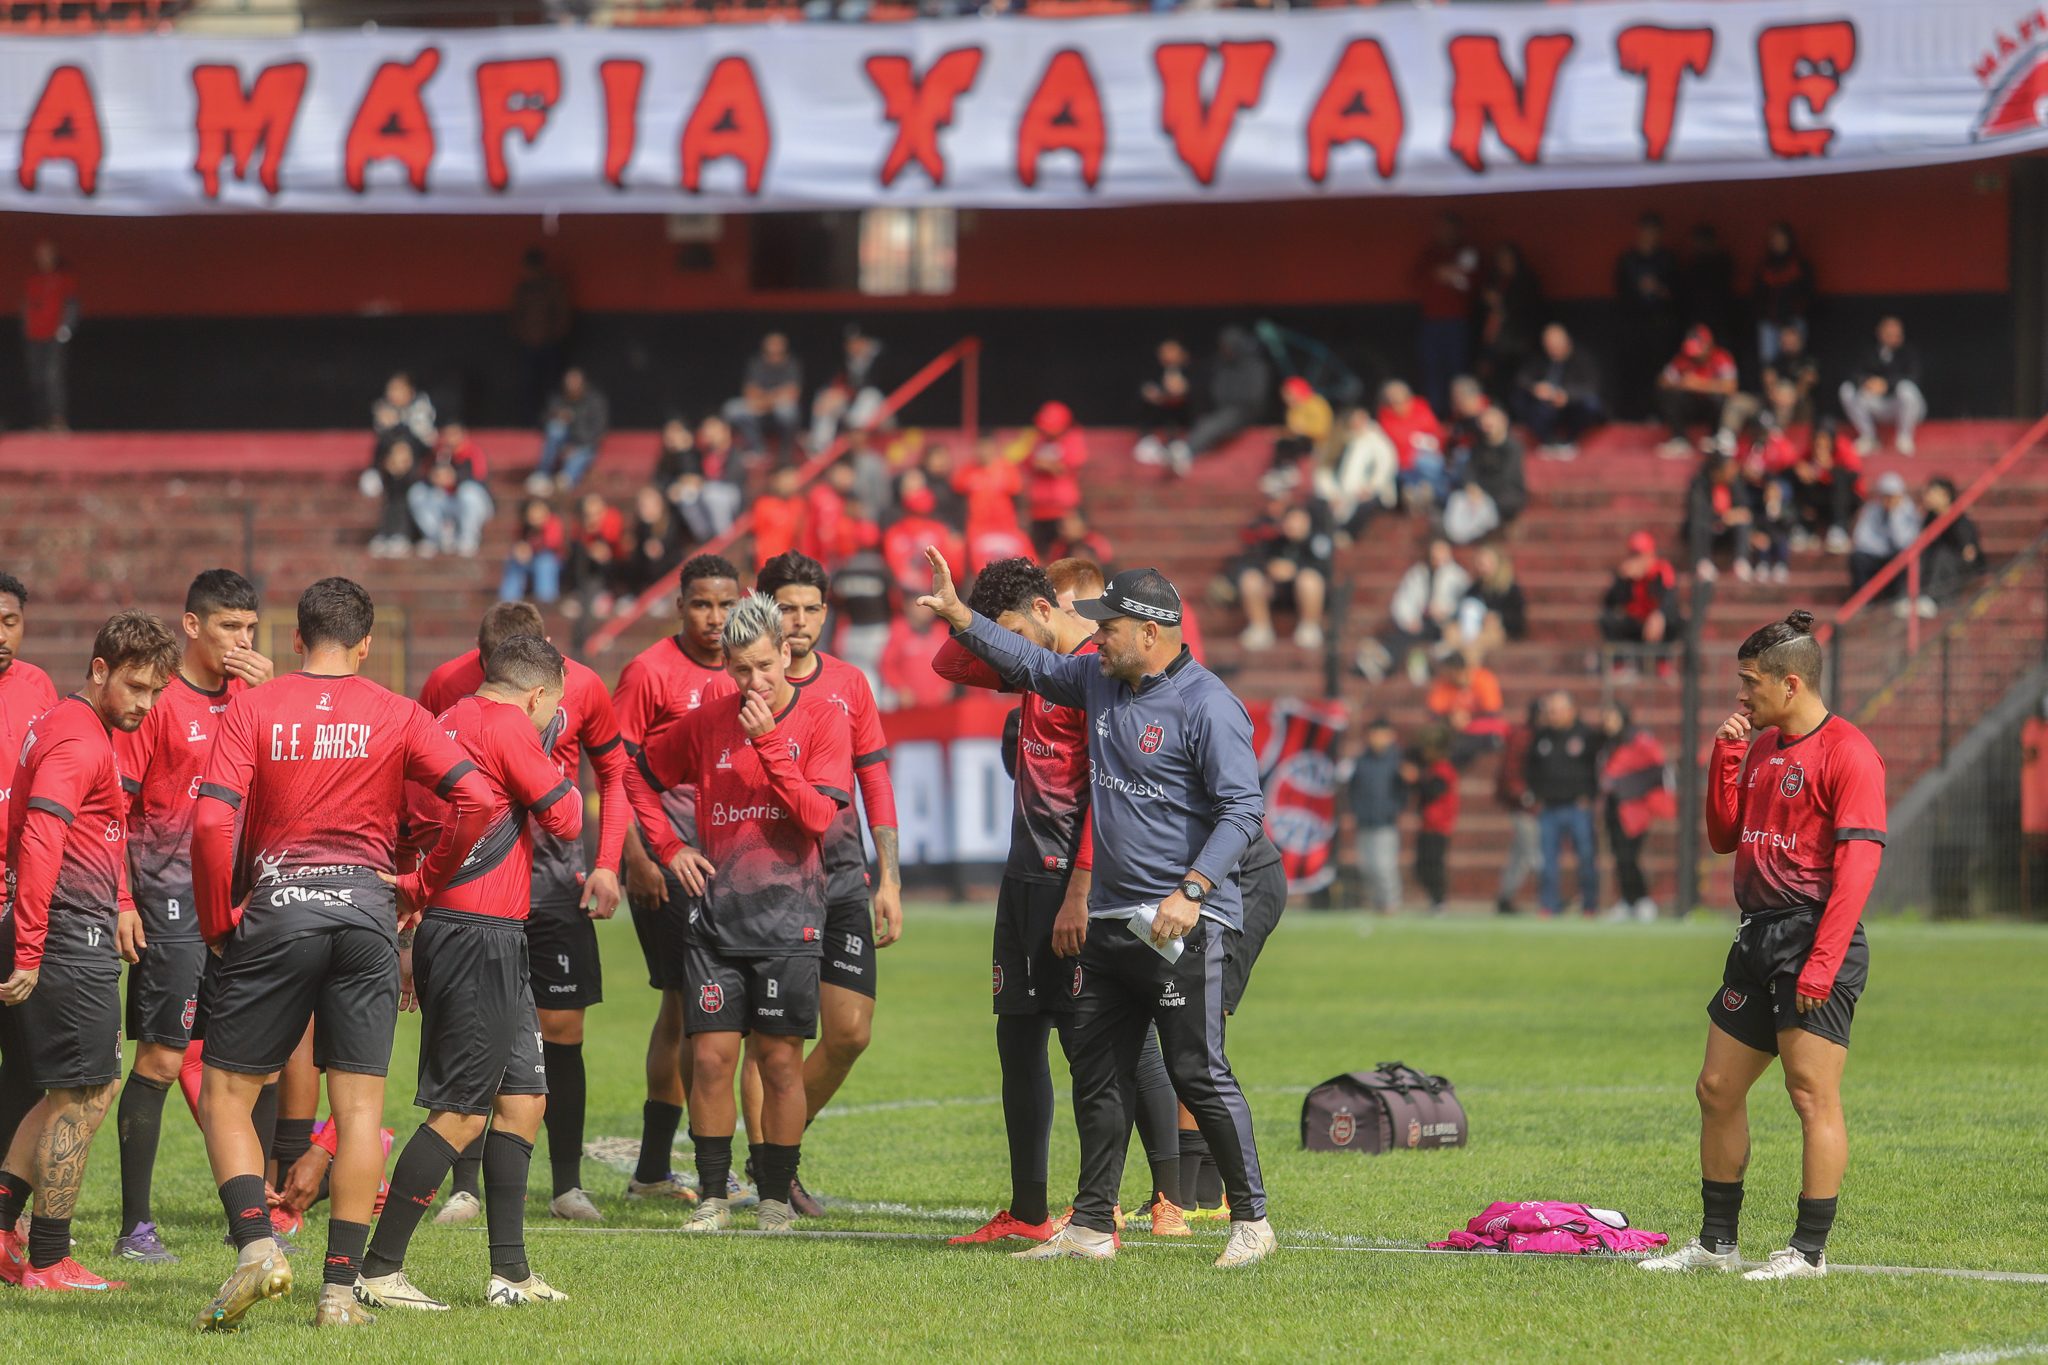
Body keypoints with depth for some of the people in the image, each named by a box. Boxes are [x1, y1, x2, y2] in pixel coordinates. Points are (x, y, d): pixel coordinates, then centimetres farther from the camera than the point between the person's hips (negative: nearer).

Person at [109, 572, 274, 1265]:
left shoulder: (252, 696, 11)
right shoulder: (157, 701, -6)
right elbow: (114, 805, -6)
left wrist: (267, 696, -8)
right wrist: (121, 903, -11)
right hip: (171, 904, -6)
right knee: (160, 1057, -7)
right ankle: (135, 1226, -1)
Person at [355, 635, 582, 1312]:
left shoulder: (445, 725, 18)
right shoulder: (508, 726, -9)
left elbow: (403, 842, 20)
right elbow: (564, 820, -7)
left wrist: (405, 942, 22)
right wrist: (558, 766, 11)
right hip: (479, 935, -10)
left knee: (523, 1097, 14)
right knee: (462, 1111, -7)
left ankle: (511, 1272, 15)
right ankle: (378, 1271, -7)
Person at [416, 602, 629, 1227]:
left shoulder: (582, 689, -6)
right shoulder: (447, 685, -9)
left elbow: (614, 772, 9)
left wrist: (607, 864, 0)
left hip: (554, 868, 1)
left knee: (563, 1027, 0)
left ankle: (567, 1184, 9)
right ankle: (466, 1184, 1)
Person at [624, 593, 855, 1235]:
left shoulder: (822, 720, -3)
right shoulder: (707, 723, 6)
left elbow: (819, 816, -14)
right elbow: (640, 775, 20)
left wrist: (768, 743, -18)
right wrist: (668, 848, 9)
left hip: (788, 918, -2)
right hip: (716, 916, 2)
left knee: (780, 1061, 0)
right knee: (711, 1055, 0)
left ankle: (777, 1196, 11)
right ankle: (712, 1196, 9)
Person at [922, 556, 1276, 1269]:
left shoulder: (1207, 706, -14)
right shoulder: (1100, 682, 11)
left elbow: (1243, 809, -18)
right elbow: (1031, 664, 27)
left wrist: (1191, 891, -25)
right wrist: (957, 614, 21)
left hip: (1183, 923, -9)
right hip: (1111, 918, 9)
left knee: (1198, 1074, -10)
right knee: (1095, 1074, 11)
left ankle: (1251, 1219, -4)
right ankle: (1092, 1225, 18)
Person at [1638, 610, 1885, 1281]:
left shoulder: (1846, 752, -11)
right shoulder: (1760, 747, 16)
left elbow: (1858, 863, -17)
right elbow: (1723, 836, 20)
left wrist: (1821, 964, -23)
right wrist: (1724, 758, 6)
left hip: (1815, 933, -9)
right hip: (1759, 936, 9)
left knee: (1811, 1095, -8)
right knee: (1717, 1089, 11)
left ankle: (1810, 1250, -4)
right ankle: (1716, 1242, 20)